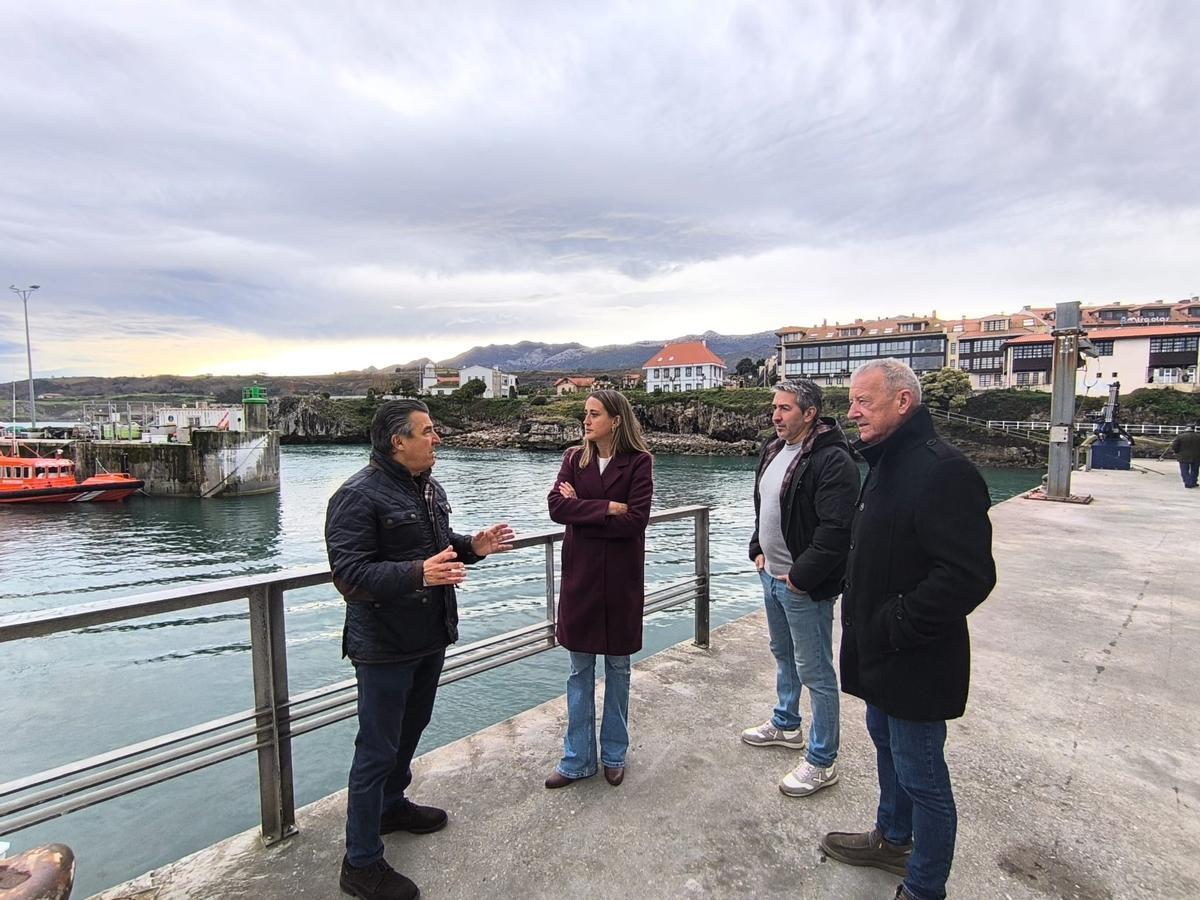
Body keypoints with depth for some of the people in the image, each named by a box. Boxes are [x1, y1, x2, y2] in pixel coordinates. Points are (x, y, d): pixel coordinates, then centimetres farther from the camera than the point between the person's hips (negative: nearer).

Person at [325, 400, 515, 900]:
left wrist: (472, 546, 0)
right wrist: (418, 574, -39)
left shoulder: (429, 488, 8)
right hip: (384, 646, -9)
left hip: (429, 637, 9)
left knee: (410, 729, 25)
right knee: (377, 750, 4)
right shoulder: (358, 496, -21)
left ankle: (391, 805, 48)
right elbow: (349, 574, -27)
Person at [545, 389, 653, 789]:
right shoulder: (574, 458, 3)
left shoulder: (638, 462, -7)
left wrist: (581, 510, -13)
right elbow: (556, 505, -11)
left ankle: (614, 755, 31)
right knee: (580, 670, 11)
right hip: (580, 575, 3)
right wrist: (607, 508, -18)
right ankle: (577, 759, 25)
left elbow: (636, 519, -17)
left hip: (621, 577, -2)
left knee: (617, 667, 13)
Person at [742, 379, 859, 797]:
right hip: (772, 576, 10)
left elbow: (836, 530, -26)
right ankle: (786, 724, 46)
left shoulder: (832, 460, -21)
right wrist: (759, 550, 12)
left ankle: (822, 761, 18)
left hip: (805, 587, -10)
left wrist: (801, 577, -21)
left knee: (815, 673, 3)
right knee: (783, 655, 25)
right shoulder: (773, 450, 8)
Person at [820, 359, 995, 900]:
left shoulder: (942, 470, -24)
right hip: (880, 652, 10)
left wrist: (894, 626, -23)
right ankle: (892, 840, 48)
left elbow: (969, 576, -30)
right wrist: (864, 621, 13)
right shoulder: (887, 463, 9)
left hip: (914, 663, -10)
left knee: (921, 777, 7)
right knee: (886, 743, 26)